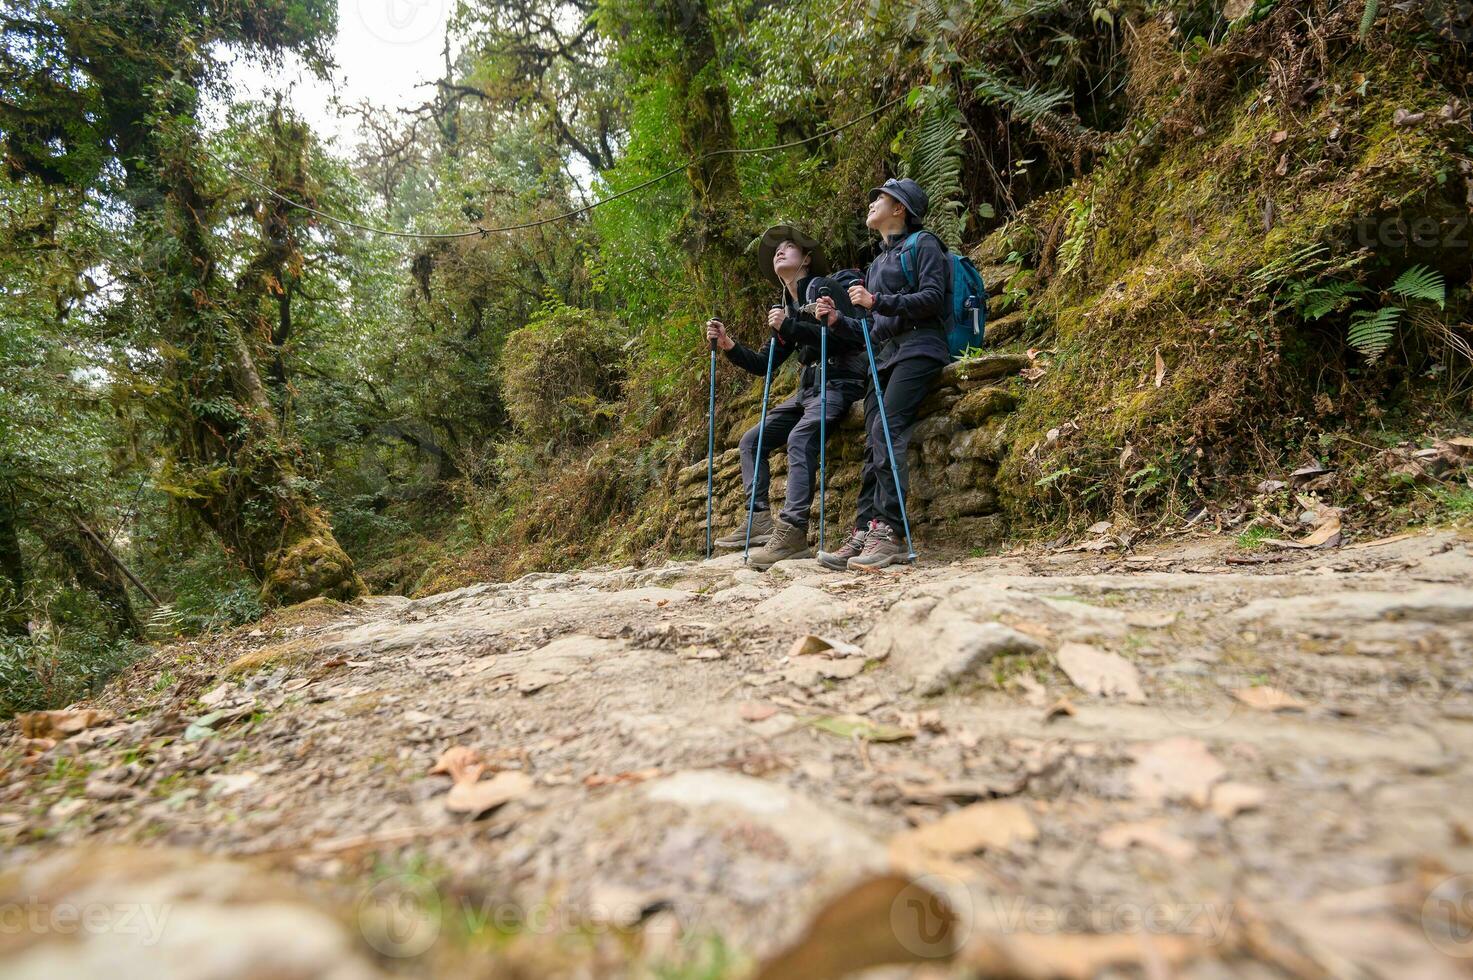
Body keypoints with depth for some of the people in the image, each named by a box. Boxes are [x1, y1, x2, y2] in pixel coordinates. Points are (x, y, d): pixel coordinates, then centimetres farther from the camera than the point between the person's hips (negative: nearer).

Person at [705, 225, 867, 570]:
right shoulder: (785, 308, 19)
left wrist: (790, 327, -20)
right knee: (751, 440, 1)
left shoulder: (824, 288, -3)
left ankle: (793, 530, -37)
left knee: (800, 437, -32)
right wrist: (728, 345, 3)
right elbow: (763, 363, 19)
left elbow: (850, 337, -18)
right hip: (808, 387, 9)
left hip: (840, 382, -8)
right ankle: (760, 519, -4)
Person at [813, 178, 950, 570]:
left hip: (917, 350, -7)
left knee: (886, 431, -25)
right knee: (873, 445, -6)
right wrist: (838, 320, 11)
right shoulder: (877, 263, 29)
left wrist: (877, 302, -16)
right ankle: (863, 534, -12)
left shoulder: (922, 244, 6)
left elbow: (932, 298, -10)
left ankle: (889, 531, -28)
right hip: (884, 356, 8)